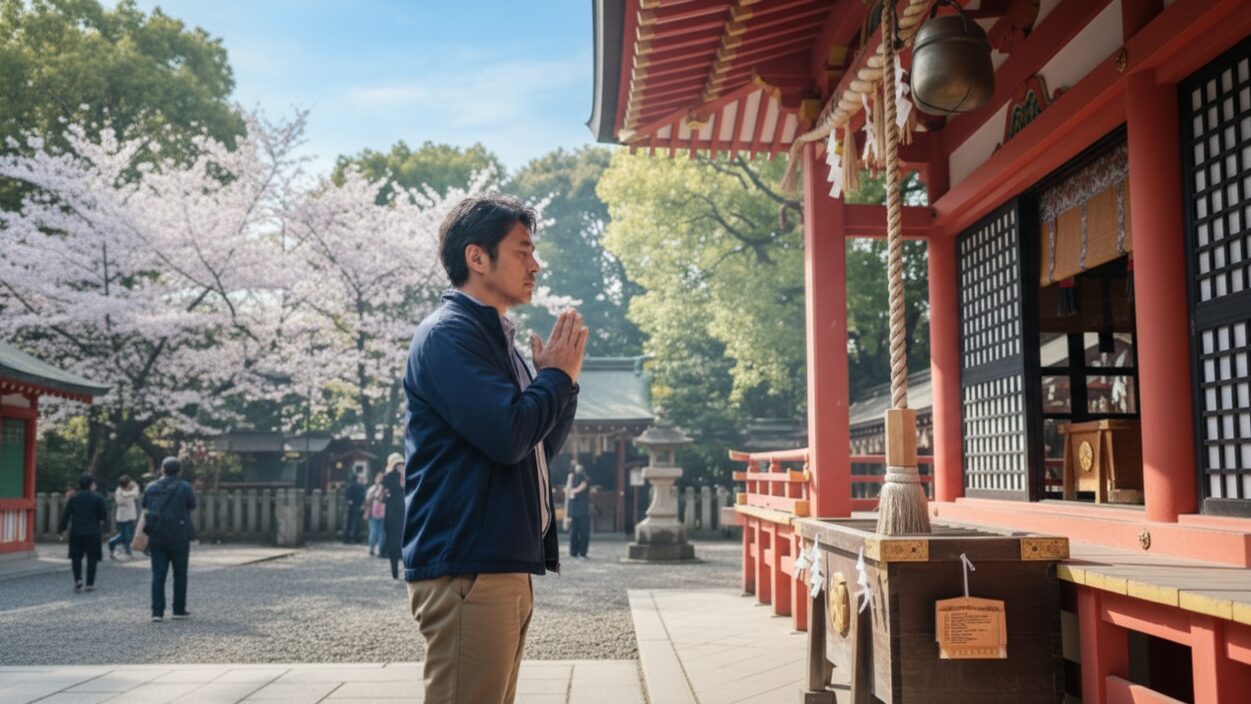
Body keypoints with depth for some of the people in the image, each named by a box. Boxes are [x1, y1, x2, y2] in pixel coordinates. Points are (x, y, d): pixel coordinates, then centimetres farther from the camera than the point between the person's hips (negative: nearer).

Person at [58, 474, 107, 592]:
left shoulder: (73, 498, 0)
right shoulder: (97, 498, -6)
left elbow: (66, 515, 2)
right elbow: (104, 516, -3)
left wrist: (61, 529, 12)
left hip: (76, 532, 2)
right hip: (93, 532, -2)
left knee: (76, 557, 12)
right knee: (92, 558, 4)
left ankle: (78, 579, -3)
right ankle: (90, 584, 4)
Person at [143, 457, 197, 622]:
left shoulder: (151, 488, 4)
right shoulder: (185, 488, -8)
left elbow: (145, 507, 8)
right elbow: (192, 506, 2)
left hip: (156, 538, 3)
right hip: (178, 537, -3)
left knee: (158, 575, 5)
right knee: (180, 574, 9)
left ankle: (157, 611, -1)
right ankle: (179, 610, 12)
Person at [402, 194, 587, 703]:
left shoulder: (496, 338, 17)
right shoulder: (448, 334, -12)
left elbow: (543, 447, 21)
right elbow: (508, 435, -23)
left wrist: (560, 376, 6)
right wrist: (558, 374, -7)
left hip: (504, 566, 10)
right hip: (467, 569, -10)